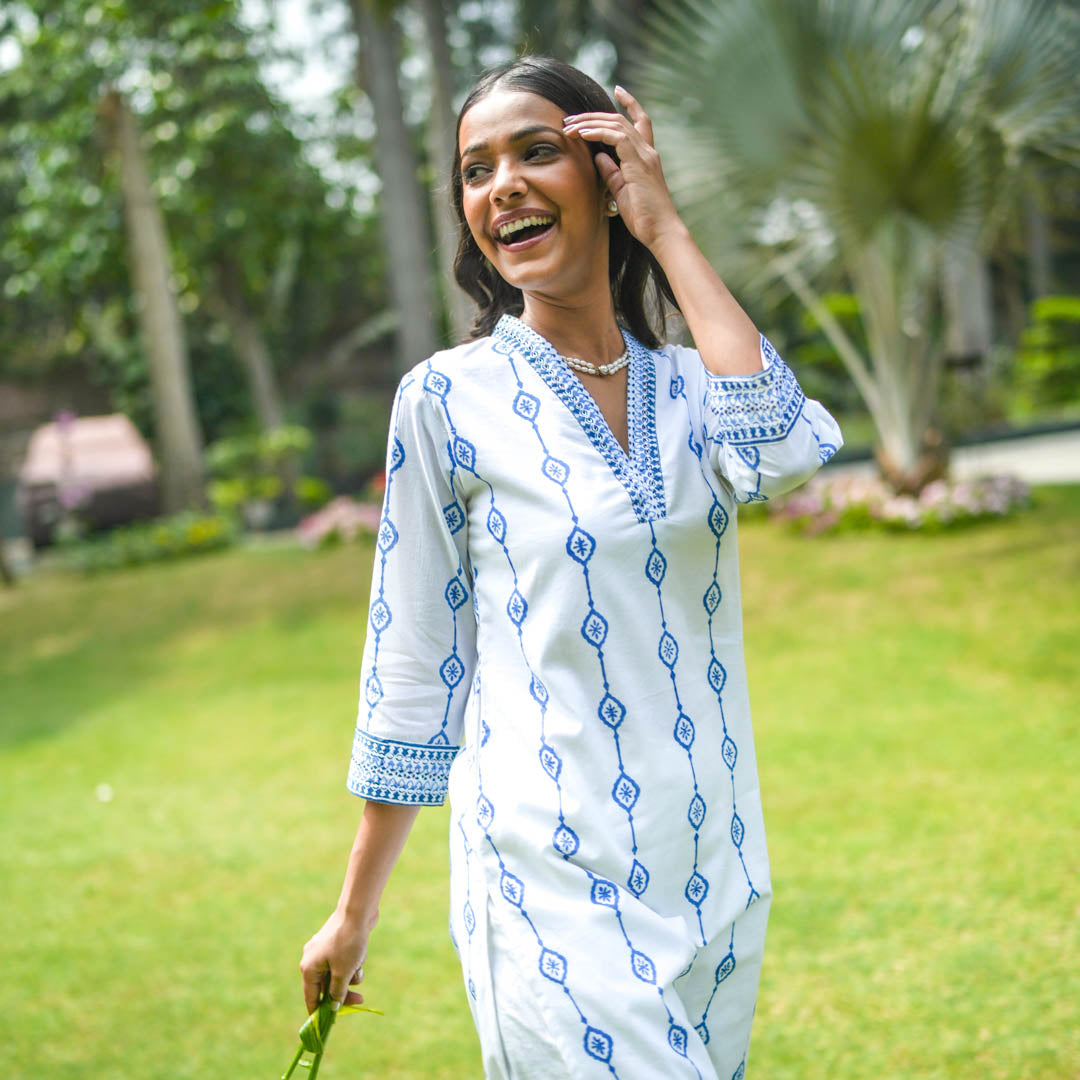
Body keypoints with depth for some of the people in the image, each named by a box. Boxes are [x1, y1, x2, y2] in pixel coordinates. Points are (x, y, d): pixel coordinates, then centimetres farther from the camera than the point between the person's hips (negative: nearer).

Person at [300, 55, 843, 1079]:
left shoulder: (689, 385, 7)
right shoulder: (450, 399, -3)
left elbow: (785, 449, -18)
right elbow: (411, 674, 1)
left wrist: (665, 228, -10)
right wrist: (353, 915, 4)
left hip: (712, 874, 4)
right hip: (552, 883, -4)